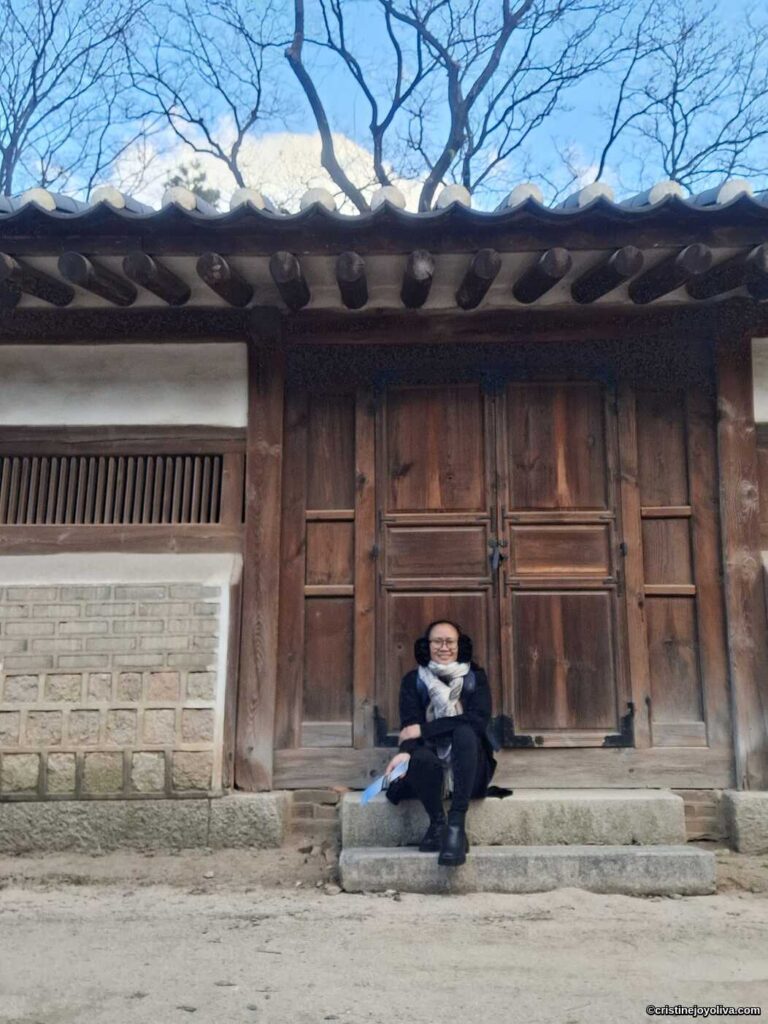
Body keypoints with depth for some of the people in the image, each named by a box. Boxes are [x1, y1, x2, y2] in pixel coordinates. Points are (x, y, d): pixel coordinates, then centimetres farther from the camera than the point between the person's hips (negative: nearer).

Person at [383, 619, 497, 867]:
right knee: (422, 758, -35)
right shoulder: (413, 680, 5)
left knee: (465, 731, -32)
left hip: (467, 765, 0)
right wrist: (405, 751, -33)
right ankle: (438, 824, -13)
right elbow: (410, 725, -9)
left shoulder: (475, 677, 4)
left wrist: (424, 729, -18)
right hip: (431, 765, 0)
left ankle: (457, 825, -34)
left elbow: (479, 720, -14)